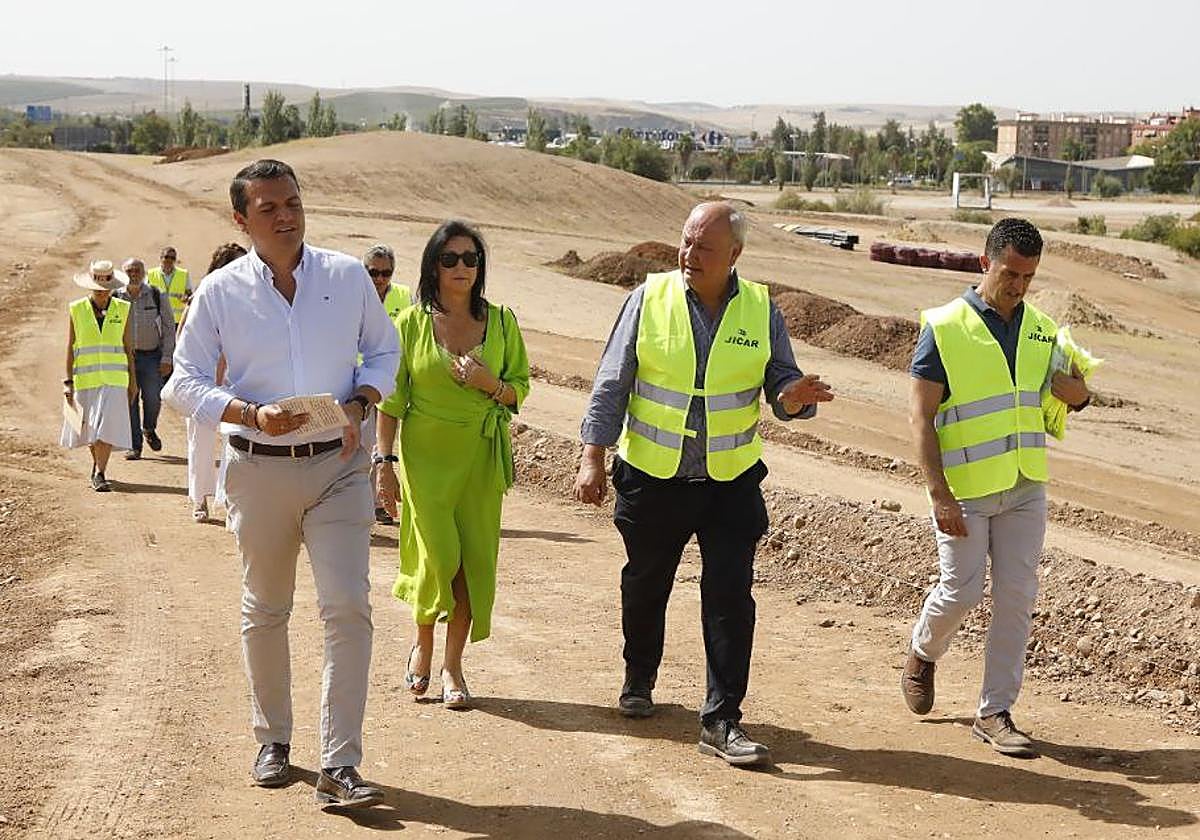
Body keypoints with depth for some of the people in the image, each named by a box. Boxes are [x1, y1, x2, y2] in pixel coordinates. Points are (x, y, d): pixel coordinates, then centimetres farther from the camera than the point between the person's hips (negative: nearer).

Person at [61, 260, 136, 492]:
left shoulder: (122, 309, 3)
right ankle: (97, 465, 32)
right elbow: (70, 348, 3)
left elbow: (128, 347, 8)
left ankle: (99, 475, -10)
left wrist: (132, 381, 8)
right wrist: (68, 381, -1)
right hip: (85, 378, 1)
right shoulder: (77, 309, 1)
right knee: (89, 427, 11)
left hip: (113, 379, -1)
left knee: (107, 425, -12)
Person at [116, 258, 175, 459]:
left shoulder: (157, 297, 1)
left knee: (153, 398, -6)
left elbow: (169, 328, 3)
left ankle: (149, 429, 26)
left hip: (151, 356, -1)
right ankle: (134, 447, 10)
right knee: (129, 401, 1)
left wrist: (166, 358, -3)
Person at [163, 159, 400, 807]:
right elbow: (185, 383, -1)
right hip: (259, 468, 0)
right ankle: (273, 741, 31)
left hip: (338, 464, 0)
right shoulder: (220, 291, -3)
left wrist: (358, 406, -7)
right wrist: (251, 413, -17)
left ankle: (339, 765, -5)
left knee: (348, 609, -10)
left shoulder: (347, 276, 1)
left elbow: (383, 351, 12)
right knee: (265, 611, 13)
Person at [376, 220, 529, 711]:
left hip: (481, 458, 2)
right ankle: (422, 643, 21)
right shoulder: (412, 322, -1)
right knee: (437, 556, -8)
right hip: (424, 454, -2)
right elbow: (391, 399, 1)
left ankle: (452, 664, 14)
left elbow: (520, 388, 9)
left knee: (473, 560, 1)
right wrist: (385, 463, -3)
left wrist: (490, 384, -13)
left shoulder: (500, 321, 4)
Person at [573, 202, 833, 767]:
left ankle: (722, 721, -1)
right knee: (645, 586, 16)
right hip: (652, 478, 0)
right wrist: (593, 457, -8)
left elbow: (780, 386, 1)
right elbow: (612, 384, -2)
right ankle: (638, 681, 42)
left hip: (732, 481, 0)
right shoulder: (649, 299, -4)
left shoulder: (761, 311, -1)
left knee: (730, 597, -7)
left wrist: (794, 397, -23)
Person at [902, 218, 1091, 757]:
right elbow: (920, 416, -11)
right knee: (960, 592, -2)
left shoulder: (1041, 329, 7)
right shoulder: (944, 327, -9)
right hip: (964, 491, -5)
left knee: (1017, 596, 3)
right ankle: (923, 653, 31)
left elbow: (1078, 394, 18)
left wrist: (1073, 389, -8)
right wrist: (939, 494, -18)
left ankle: (995, 712, 13)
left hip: (1025, 489, 5)